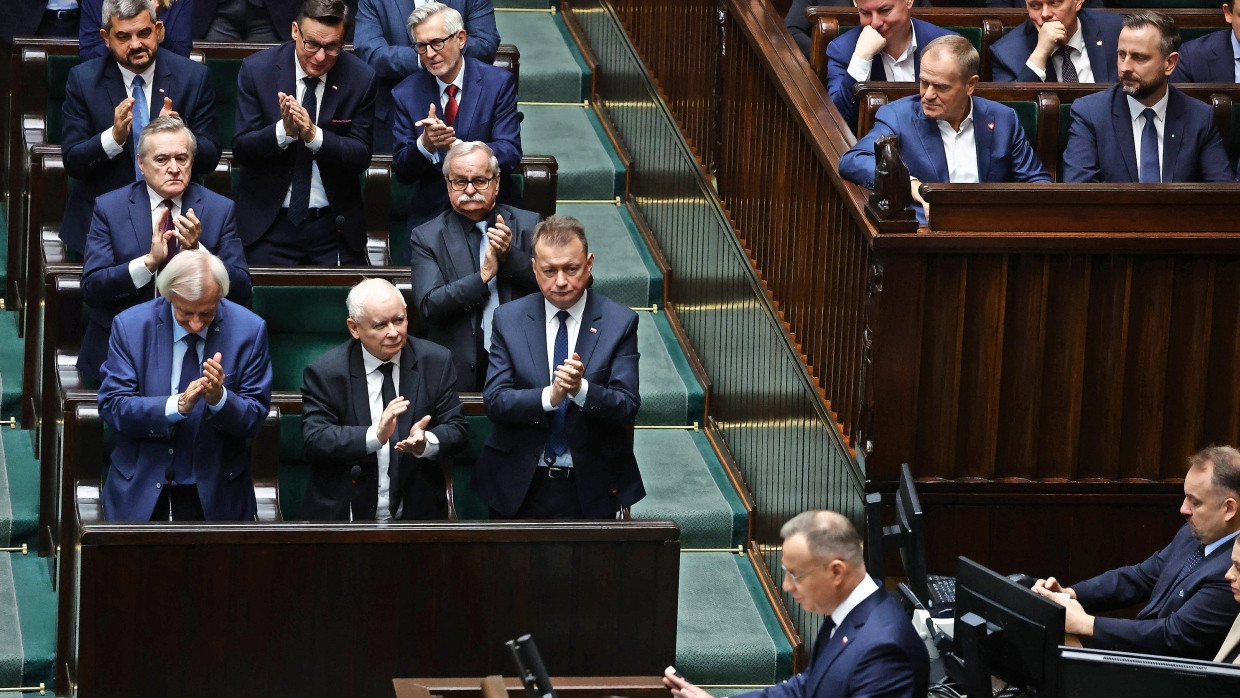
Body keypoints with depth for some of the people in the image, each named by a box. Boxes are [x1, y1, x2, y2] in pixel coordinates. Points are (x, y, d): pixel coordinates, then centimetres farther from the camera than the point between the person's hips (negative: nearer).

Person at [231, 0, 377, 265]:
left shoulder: (360, 79, -6)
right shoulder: (256, 70, -6)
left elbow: (361, 157, -7)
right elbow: (241, 149, -8)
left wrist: (314, 134, -25)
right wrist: (283, 130, -27)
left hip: (335, 224, 0)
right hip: (268, 223, 0)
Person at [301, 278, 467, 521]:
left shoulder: (436, 362, 6)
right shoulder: (324, 372, 0)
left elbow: (455, 429, 5)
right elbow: (314, 440, -9)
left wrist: (425, 443, -18)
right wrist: (375, 436, -24)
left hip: (417, 513, 1)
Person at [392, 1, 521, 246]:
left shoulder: (499, 83, -2)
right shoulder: (406, 94, 3)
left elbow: (510, 154, -9)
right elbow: (402, 170, 1)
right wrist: (425, 144, -22)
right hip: (431, 214, 1)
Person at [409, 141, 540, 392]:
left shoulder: (529, 225, 12)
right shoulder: (426, 237, 7)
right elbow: (428, 308, -4)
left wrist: (510, 256, -8)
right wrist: (484, 275, -12)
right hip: (462, 371, -1)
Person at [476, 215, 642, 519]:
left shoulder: (620, 322, -3)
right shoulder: (507, 320, 0)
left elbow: (627, 406, -10)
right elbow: (494, 401, -8)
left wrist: (581, 390, -29)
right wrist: (550, 397, -26)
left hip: (593, 491, -1)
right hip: (520, 489, 1)